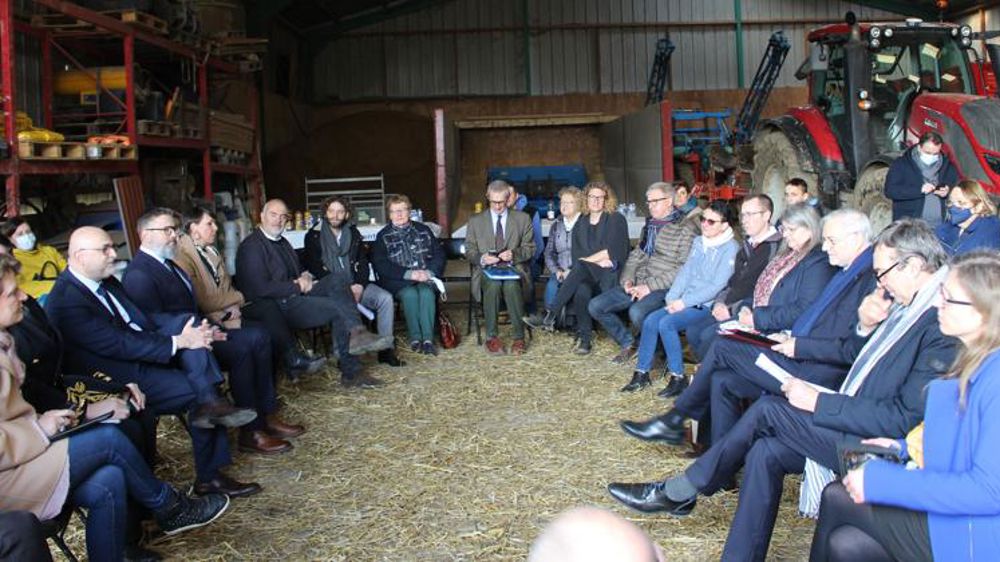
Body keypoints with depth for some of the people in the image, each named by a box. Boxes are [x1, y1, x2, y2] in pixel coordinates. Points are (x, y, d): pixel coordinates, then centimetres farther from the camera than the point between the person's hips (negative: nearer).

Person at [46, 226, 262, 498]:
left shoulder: (104, 281, 8)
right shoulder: (66, 301, -21)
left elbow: (139, 318, 12)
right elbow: (120, 345, -26)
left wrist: (191, 328, -4)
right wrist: (178, 342, -24)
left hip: (140, 350, 9)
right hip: (120, 377, -9)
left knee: (186, 321, -12)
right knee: (196, 389, -17)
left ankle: (210, 404, -23)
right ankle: (208, 476, -5)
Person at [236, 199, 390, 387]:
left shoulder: (282, 242, 21)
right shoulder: (252, 246, -8)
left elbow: (300, 269, 28)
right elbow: (260, 288, -17)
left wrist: (306, 277, 2)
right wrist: (298, 286, -12)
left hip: (295, 295, 8)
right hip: (273, 307, -8)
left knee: (339, 287, -16)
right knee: (337, 308, -21)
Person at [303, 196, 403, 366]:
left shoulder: (353, 233, 15)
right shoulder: (314, 236, 3)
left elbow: (363, 262, 11)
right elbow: (315, 268, -5)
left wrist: (359, 285, -10)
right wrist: (347, 288, -15)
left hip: (355, 285, 4)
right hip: (327, 288, -4)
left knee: (385, 298, -20)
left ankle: (386, 349, -14)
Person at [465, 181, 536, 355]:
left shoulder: (523, 219, 12)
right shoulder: (475, 221, 12)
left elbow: (530, 249, 9)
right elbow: (469, 251, 10)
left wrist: (514, 254, -13)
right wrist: (481, 258, -13)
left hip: (514, 268, 0)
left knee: (511, 285, -35)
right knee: (493, 284, -35)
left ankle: (519, 337, -24)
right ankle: (492, 337, -24)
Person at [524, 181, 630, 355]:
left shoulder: (616, 220, 6)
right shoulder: (580, 227, 19)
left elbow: (613, 252, -5)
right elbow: (576, 257, 9)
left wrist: (588, 259, -3)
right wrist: (598, 260, -9)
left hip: (610, 275, -3)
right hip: (586, 276, 3)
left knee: (580, 267, -36)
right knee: (582, 290, -36)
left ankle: (550, 316, -40)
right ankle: (585, 337, -27)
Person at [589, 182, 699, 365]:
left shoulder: (686, 228, -8)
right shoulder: (650, 224, 19)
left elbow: (684, 268, -16)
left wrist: (651, 286, -19)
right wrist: (627, 279, 0)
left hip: (664, 288, -8)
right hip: (637, 284, 8)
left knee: (637, 312, -36)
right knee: (595, 306, -3)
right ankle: (628, 344, 14)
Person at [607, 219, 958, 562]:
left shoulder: (946, 323, -21)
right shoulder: (909, 305, 9)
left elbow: (905, 417, -25)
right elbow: (850, 356, 17)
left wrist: (818, 402, -20)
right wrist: (865, 327, -5)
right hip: (860, 423, 9)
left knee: (768, 409, -12)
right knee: (765, 452, -3)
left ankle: (676, 492, 2)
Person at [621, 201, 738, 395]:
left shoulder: (730, 248, -10)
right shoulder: (698, 242, 14)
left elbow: (717, 286, -16)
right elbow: (685, 272, 12)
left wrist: (684, 302, -17)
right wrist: (672, 298, -4)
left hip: (706, 305, -7)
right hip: (685, 301, 7)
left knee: (666, 323, -26)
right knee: (650, 320, -13)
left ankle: (678, 377, -15)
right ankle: (642, 373, -3)